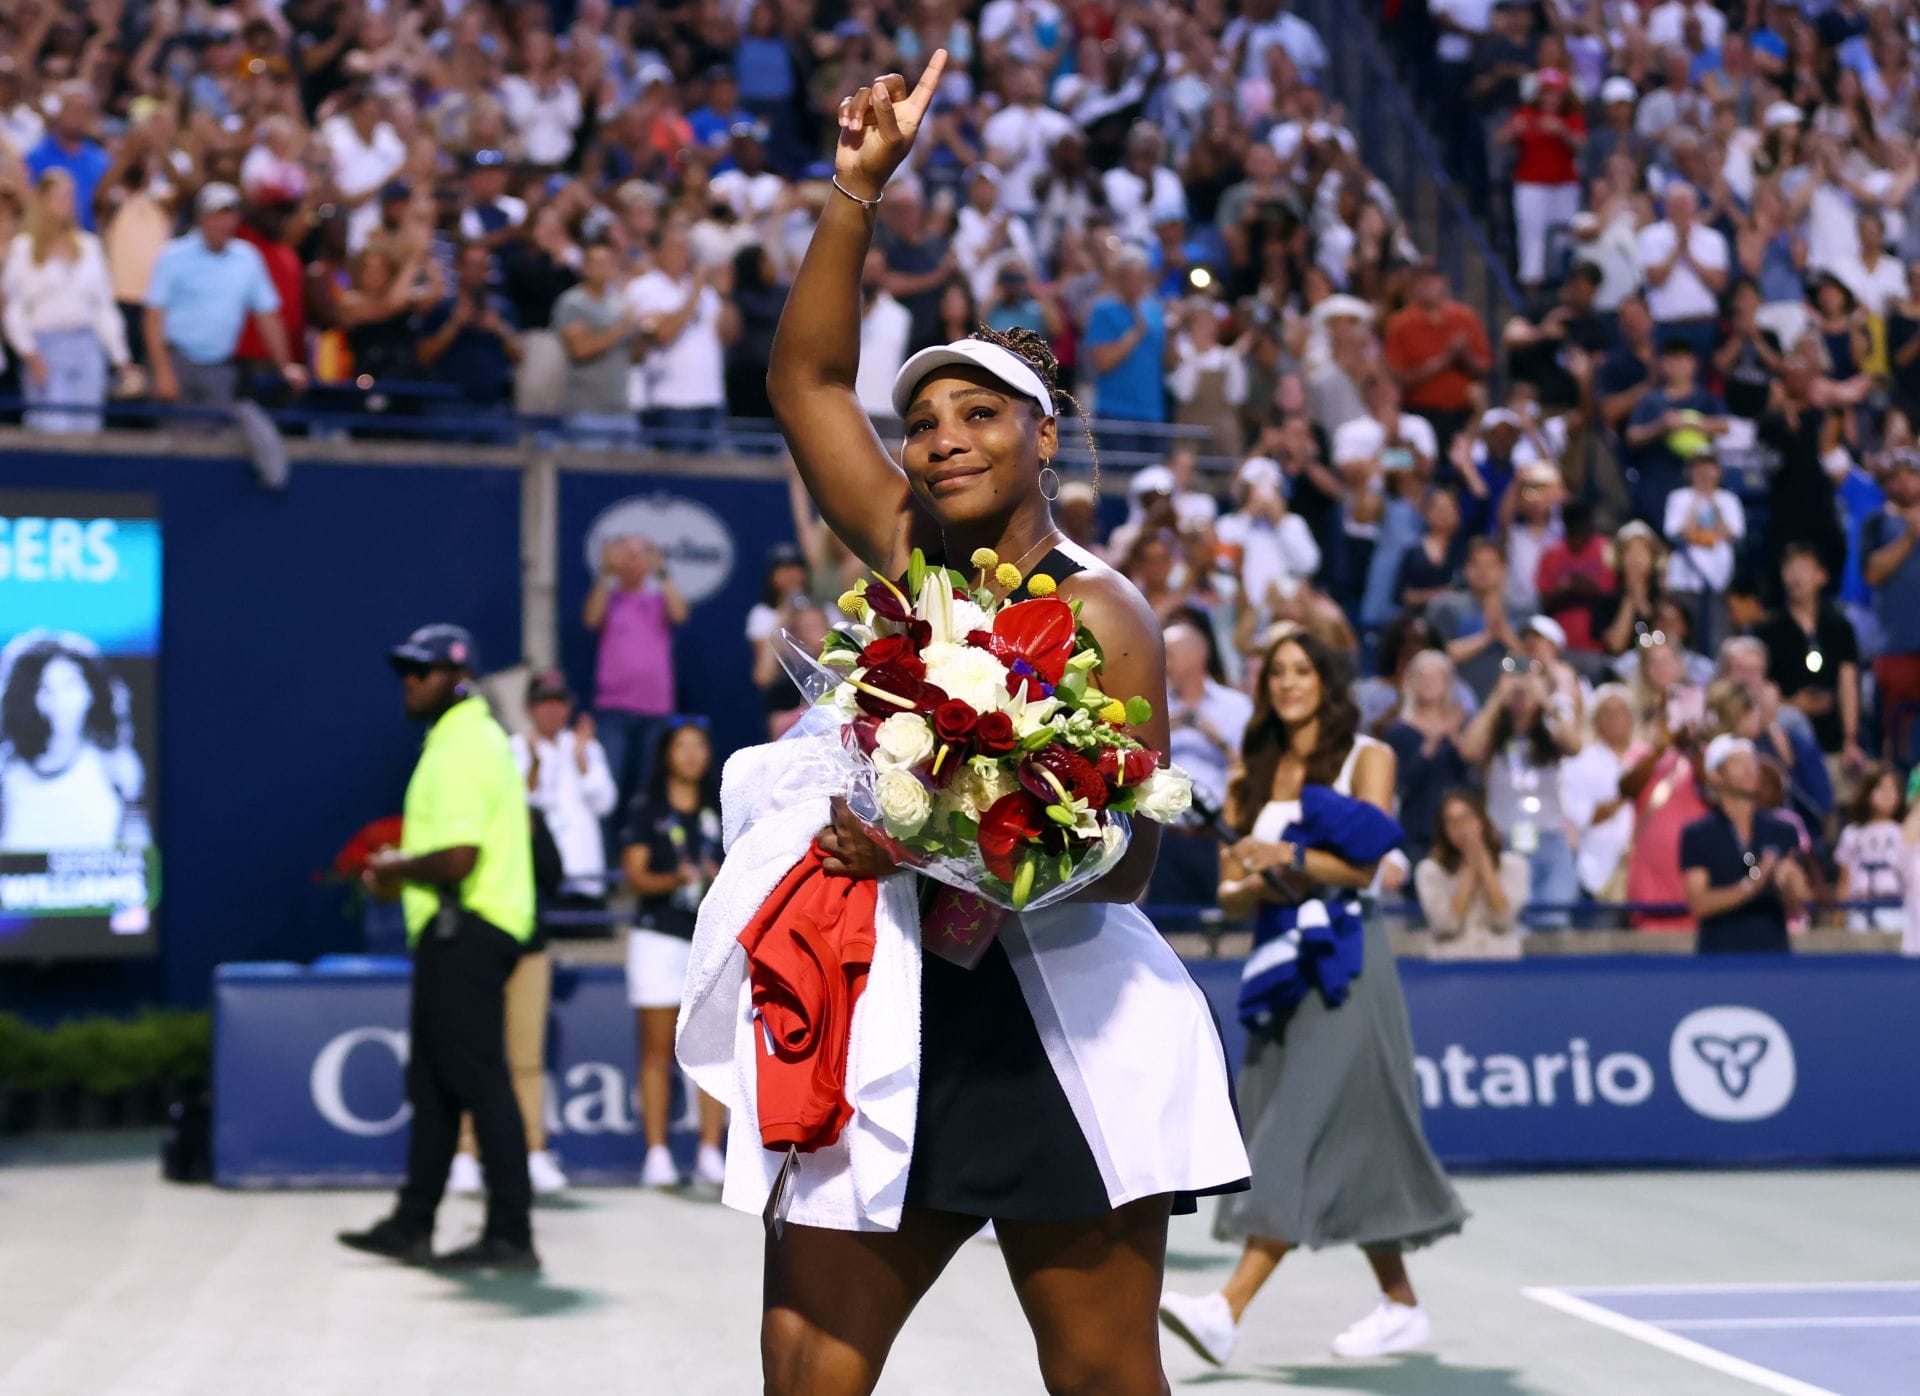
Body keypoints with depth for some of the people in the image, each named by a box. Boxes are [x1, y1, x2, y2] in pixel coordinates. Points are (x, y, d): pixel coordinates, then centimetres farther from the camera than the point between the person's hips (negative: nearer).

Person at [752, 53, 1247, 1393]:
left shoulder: (1098, 614, -8)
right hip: (901, 1004, 6)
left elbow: (1125, 859, -13)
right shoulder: (908, 559, 10)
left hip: (1057, 1023, -6)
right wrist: (857, 192, 2)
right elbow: (807, 380, 10)